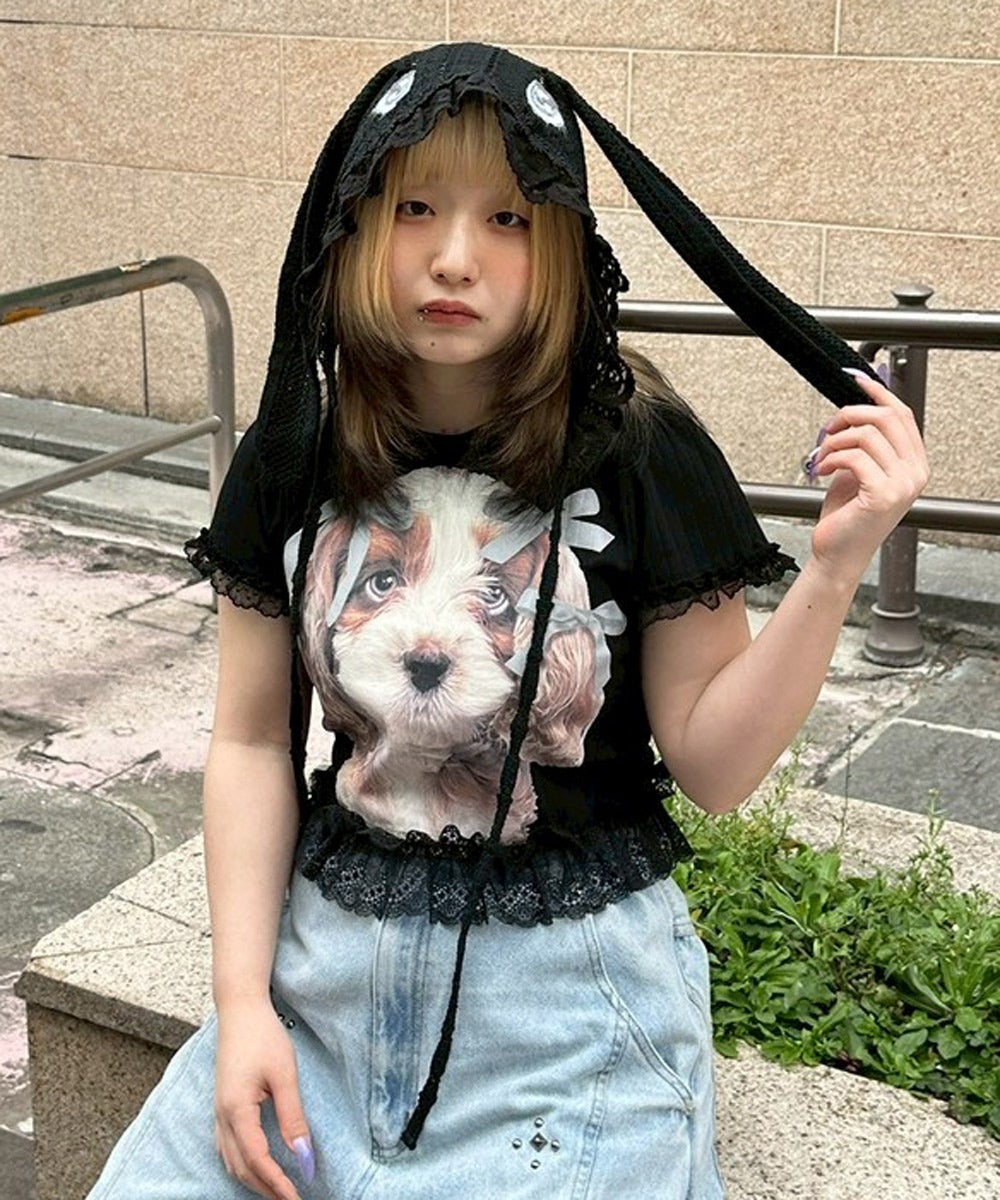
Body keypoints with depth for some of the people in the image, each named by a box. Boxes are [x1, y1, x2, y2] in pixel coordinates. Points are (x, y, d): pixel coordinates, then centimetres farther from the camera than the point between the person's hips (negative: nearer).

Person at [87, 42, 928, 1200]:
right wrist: (243, 1002, -5)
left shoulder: (640, 453, -12)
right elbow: (252, 743, 2)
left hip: (571, 990, -3)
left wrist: (834, 570, -23)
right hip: (329, 957, 3)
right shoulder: (295, 454, -3)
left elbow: (712, 764, -10)